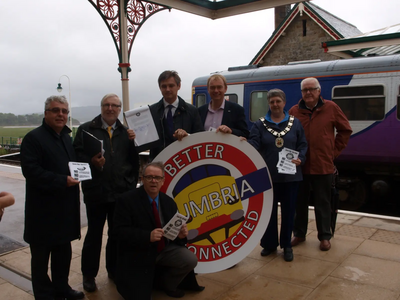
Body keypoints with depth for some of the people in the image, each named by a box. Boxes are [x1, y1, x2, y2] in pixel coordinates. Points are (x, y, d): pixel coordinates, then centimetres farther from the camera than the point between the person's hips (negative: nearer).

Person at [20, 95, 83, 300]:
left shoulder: (67, 137, 14)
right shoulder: (33, 137, -12)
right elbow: (30, 170, -21)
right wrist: (61, 181, -25)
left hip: (66, 206, 8)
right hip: (43, 208, -8)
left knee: (64, 250, 19)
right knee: (41, 254, 6)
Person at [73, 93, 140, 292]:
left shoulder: (126, 132, 10)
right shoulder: (86, 130, 1)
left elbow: (135, 161, 3)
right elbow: (77, 156, -6)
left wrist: (133, 142, -12)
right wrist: (91, 163, -23)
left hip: (122, 192, 3)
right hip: (96, 192, -3)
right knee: (94, 234, 9)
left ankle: (114, 270, 33)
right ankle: (89, 275, 25)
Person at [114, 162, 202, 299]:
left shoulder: (169, 202, 3)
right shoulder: (127, 200, -14)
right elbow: (121, 231, -20)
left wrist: (180, 234, -18)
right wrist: (148, 236, -33)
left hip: (164, 248, 4)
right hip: (138, 254, -4)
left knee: (190, 260, -18)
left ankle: (168, 284, 12)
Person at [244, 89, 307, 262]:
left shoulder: (295, 123, 6)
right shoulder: (260, 124, 2)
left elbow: (303, 145, 7)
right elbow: (252, 145, -11)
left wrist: (300, 158, -12)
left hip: (290, 175, 1)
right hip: (267, 176, -1)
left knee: (288, 211, 10)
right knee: (268, 211, 9)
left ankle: (286, 245, 25)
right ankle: (269, 244, 26)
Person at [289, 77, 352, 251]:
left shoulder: (331, 108, -1)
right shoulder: (294, 111, 1)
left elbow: (345, 130, 7)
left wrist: (335, 151, 2)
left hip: (323, 165, -1)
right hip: (299, 165, 2)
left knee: (323, 204, 8)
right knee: (299, 202, 12)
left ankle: (324, 237, 23)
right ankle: (299, 234, 27)